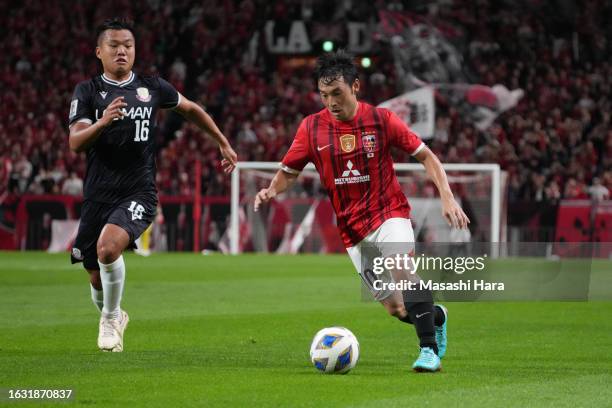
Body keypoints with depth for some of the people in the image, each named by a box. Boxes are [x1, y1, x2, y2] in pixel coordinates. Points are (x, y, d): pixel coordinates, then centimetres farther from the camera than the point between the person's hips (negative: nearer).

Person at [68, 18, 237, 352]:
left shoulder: (152, 87, 4)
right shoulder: (87, 92, 0)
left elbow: (191, 110, 22)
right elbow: (75, 143, -13)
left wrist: (223, 143, 26)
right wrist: (103, 121, -31)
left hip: (138, 192, -1)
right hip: (98, 196, 1)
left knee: (108, 248, -29)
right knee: (97, 279, 8)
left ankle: (111, 318, -6)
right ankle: (112, 316, 41)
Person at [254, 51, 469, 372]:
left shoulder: (381, 120, -7)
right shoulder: (312, 127, -3)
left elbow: (425, 155, -1)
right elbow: (289, 171, 6)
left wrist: (447, 198, -11)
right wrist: (271, 191, -16)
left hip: (388, 212, -3)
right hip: (351, 228, 3)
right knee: (396, 308, 3)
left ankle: (429, 350, -32)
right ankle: (436, 316, 35)